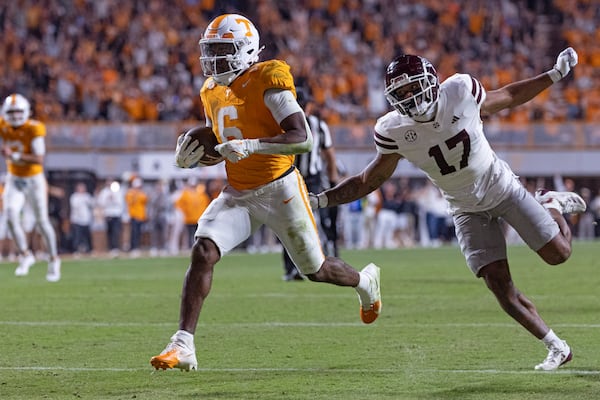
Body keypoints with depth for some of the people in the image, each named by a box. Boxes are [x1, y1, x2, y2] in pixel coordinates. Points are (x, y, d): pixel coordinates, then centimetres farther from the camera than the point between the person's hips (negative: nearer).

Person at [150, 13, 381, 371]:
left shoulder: (267, 83, -17)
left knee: (317, 270, 10)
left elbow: (303, 139, -25)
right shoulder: (213, 93, 7)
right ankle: (183, 346, -21)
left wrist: (251, 146, -36)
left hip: (279, 190, -6)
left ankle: (365, 281, 45)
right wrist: (191, 156, 0)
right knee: (203, 252, -18)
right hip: (238, 194, 6)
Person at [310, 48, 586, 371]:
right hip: (467, 209, 1)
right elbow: (369, 180, -8)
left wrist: (556, 74, -7)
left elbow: (507, 97, -3)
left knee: (558, 254, -1)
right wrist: (320, 200, -19)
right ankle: (556, 348, 6)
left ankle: (551, 205, 33)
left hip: (499, 185, -1)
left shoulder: (460, 92, -22)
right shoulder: (394, 130, -18)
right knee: (498, 283, -9)